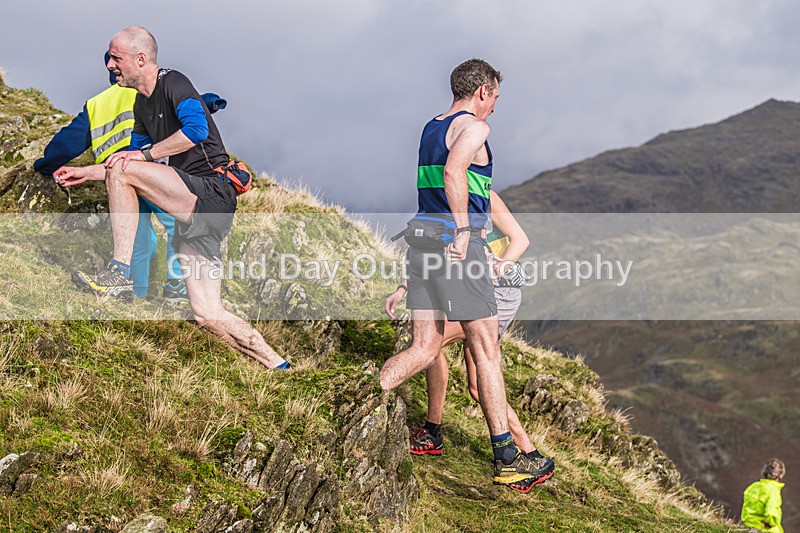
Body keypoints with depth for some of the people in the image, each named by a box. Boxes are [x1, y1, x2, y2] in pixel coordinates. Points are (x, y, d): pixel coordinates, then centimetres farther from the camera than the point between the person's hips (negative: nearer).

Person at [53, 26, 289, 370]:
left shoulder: (173, 83, -7)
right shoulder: (143, 104, 20)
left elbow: (196, 128, -26)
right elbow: (131, 159, 32)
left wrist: (146, 154, -18)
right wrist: (84, 173, 26)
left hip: (212, 193, -9)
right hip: (194, 211, 9)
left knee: (121, 170, -21)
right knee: (208, 315, 2)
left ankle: (120, 273, -21)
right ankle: (279, 369, 9)